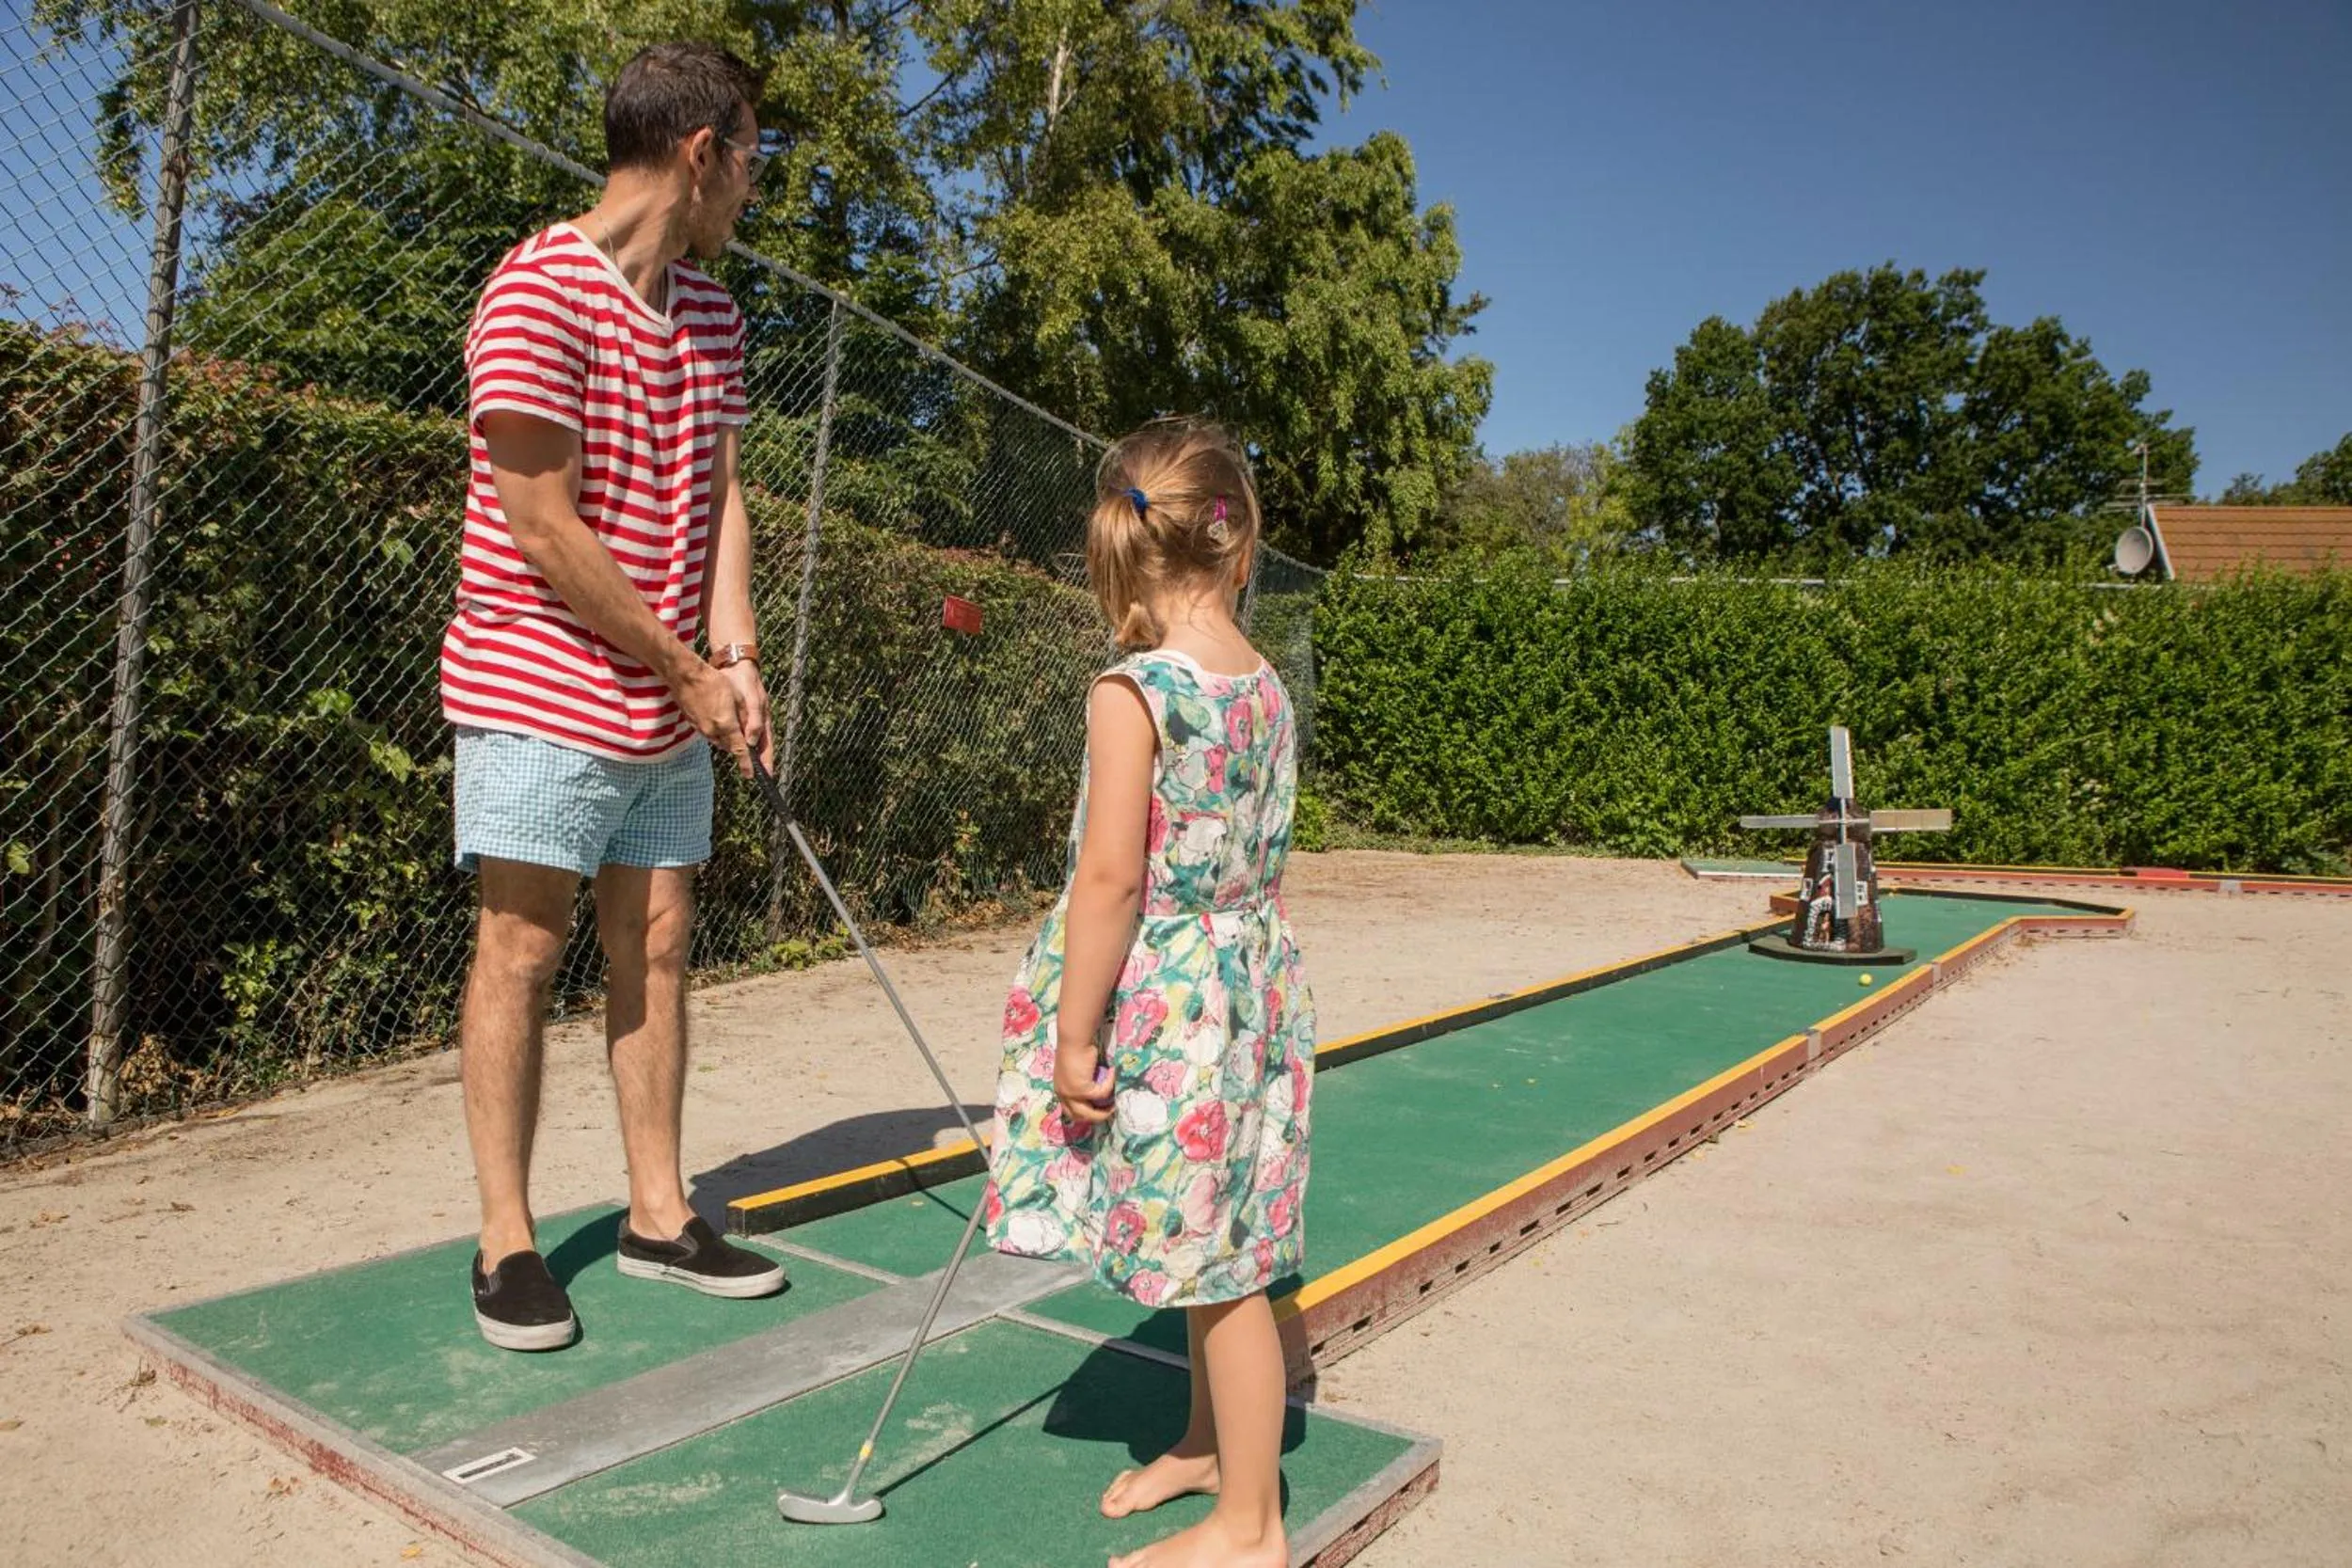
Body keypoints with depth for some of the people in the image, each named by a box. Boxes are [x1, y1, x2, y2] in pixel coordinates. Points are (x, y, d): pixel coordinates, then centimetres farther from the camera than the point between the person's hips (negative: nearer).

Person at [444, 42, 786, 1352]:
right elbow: (544, 529, -17)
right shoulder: (539, 290, -13)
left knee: (657, 949, 9)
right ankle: (507, 1242, 13)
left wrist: (735, 658, -3)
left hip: (667, 707, 7)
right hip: (543, 690, -7)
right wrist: (689, 670, -12)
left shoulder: (713, 317, 12)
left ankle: (661, 1216, 21)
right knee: (522, 951, 0)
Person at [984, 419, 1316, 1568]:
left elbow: (1112, 879, -20)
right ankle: (1210, 1444, 43)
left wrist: (1073, 1041, -12)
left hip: (1167, 1005, -8)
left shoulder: (1131, 693, -18)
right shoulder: (1269, 688, 5)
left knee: (1216, 1263, 6)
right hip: (1250, 985, 8)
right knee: (1213, 1251, 22)